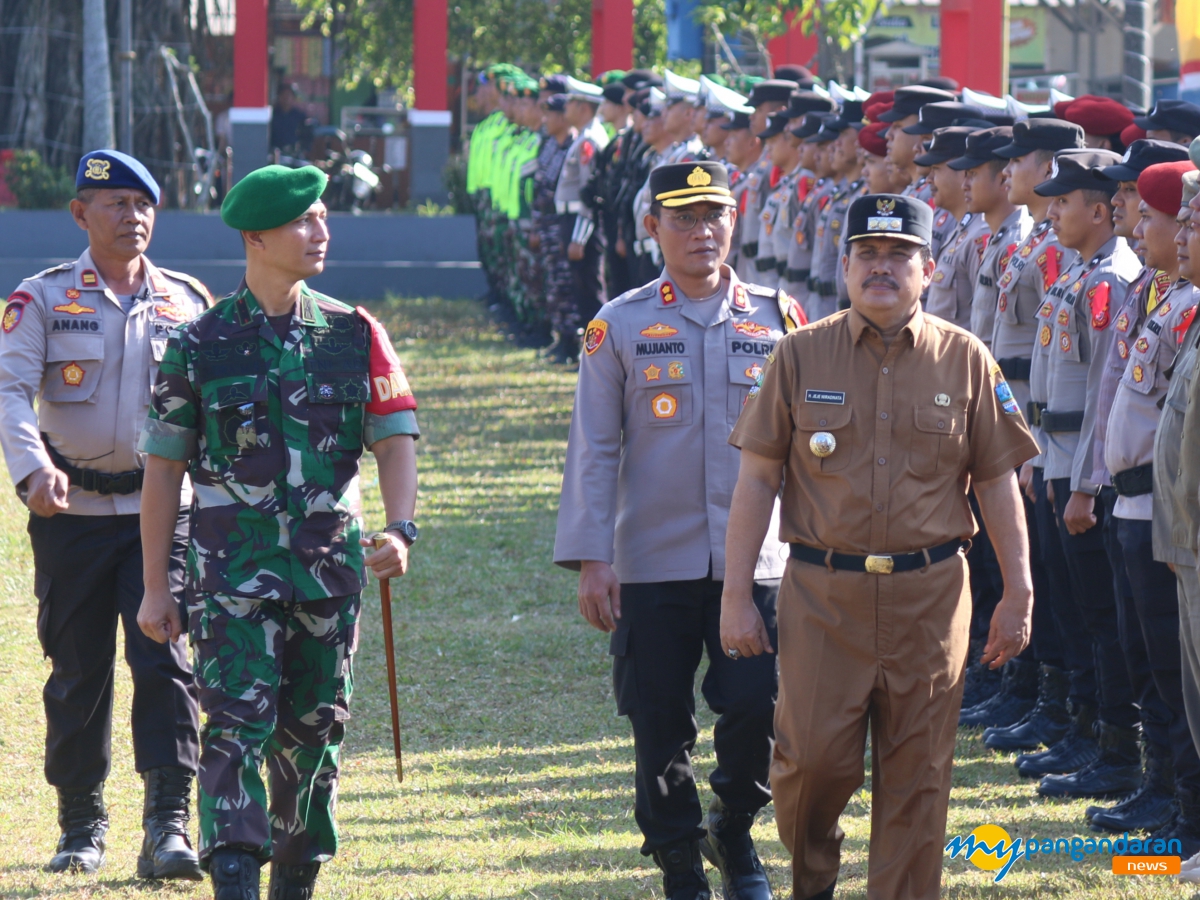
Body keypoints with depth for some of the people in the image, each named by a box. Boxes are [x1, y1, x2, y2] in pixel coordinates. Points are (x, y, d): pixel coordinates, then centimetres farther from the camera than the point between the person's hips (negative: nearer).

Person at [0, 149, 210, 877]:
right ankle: (82, 825, 20)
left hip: (162, 509, 1)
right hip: (72, 512, -1)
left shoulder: (187, 302, 8)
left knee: (164, 661, -12)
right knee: (77, 671, 6)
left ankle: (169, 825, -14)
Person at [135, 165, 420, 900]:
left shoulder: (356, 336, 6)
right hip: (234, 564, -3)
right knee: (238, 727, -14)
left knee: (315, 732, 11)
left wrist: (400, 528, -17)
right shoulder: (201, 345, 0)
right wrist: (155, 586, 2)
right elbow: (163, 467, 4)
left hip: (330, 562, 3)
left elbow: (396, 440, 2)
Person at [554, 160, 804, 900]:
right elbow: (593, 451, 1)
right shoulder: (620, 327, 3)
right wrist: (591, 559, -6)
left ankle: (735, 832, 17)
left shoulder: (778, 320, 7)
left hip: (757, 560, 0)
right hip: (654, 565, 0)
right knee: (661, 727, 3)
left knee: (760, 708, -10)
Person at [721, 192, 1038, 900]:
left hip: (930, 595, 1)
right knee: (815, 757, -3)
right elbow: (757, 480, 2)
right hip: (823, 594, -1)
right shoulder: (801, 356, 2)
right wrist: (737, 596, -3)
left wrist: (1018, 596, 2)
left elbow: (999, 485, 7)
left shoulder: (967, 361, 4)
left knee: (917, 776, 4)